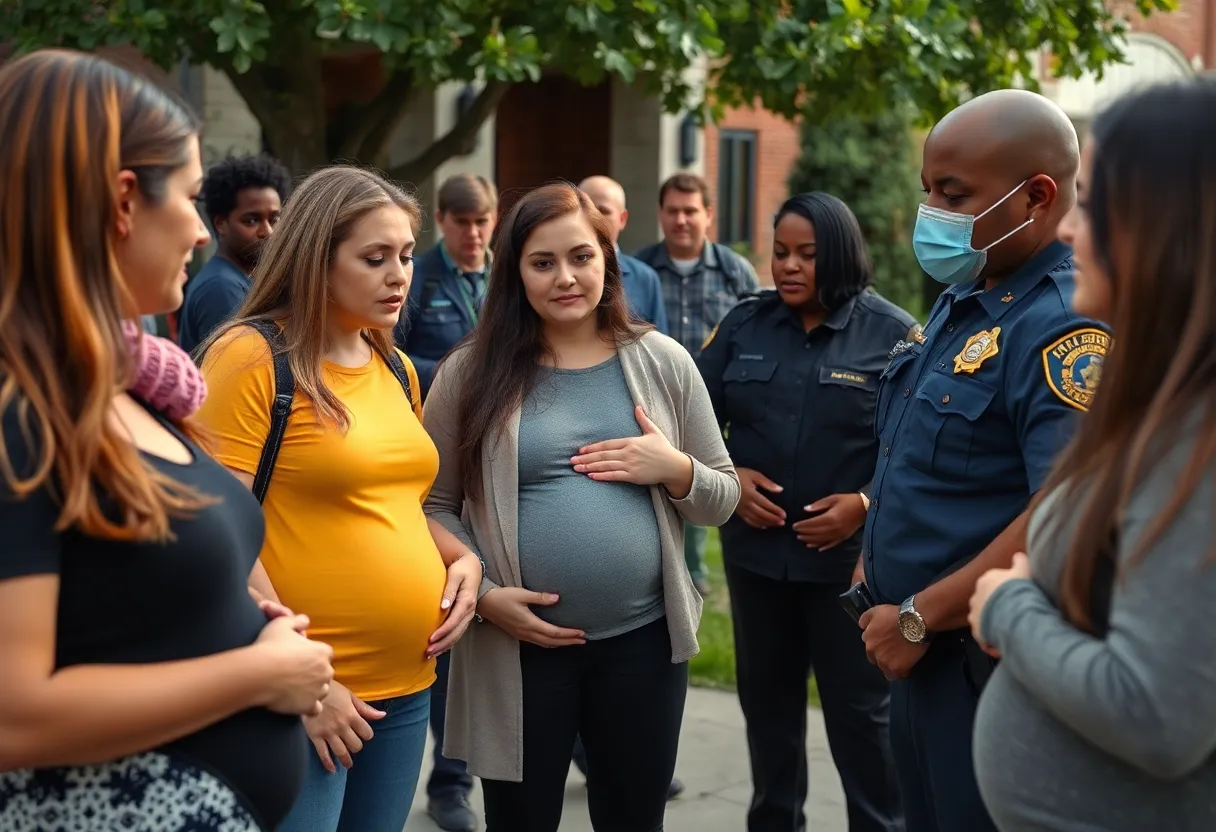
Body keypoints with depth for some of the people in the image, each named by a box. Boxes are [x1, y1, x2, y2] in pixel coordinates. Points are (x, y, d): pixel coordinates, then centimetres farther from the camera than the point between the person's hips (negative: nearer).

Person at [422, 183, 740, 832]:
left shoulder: (661, 361, 3)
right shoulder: (473, 371, -1)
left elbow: (722, 498, 8)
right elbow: (432, 505, 1)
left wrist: (674, 469, -13)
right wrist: (483, 592, -12)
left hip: (644, 639, 2)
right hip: (518, 646, -1)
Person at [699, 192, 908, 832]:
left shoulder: (892, 333, -6)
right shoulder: (745, 324, 4)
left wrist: (867, 505, -18)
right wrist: (728, 475, -8)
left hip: (852, 556, -4)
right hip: (755, 548, 4)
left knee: (860, 709, 5)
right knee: (767, 700, 17)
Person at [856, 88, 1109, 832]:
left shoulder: (1067, 328, -22)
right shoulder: (961, 300, 8)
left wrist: (918, 617, -22)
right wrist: (879, 554, 13)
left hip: (991, 665, -9)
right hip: (926, 652, 9)